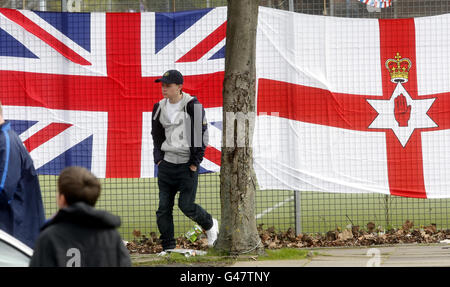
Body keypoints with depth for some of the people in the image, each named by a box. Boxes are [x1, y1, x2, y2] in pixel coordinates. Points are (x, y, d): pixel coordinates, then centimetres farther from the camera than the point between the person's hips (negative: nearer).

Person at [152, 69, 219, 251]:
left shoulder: (192, 106, -9)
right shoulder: (159, 108, 8)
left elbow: (201, 135, -7)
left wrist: (195, 163, -9)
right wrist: (158, 159, 8)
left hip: (187, 165, -5)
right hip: (166, 164, 5)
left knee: (186, 205, -4)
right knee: (164, 207, 1)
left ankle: (210, 225, 25)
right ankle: (168, 247, 7)